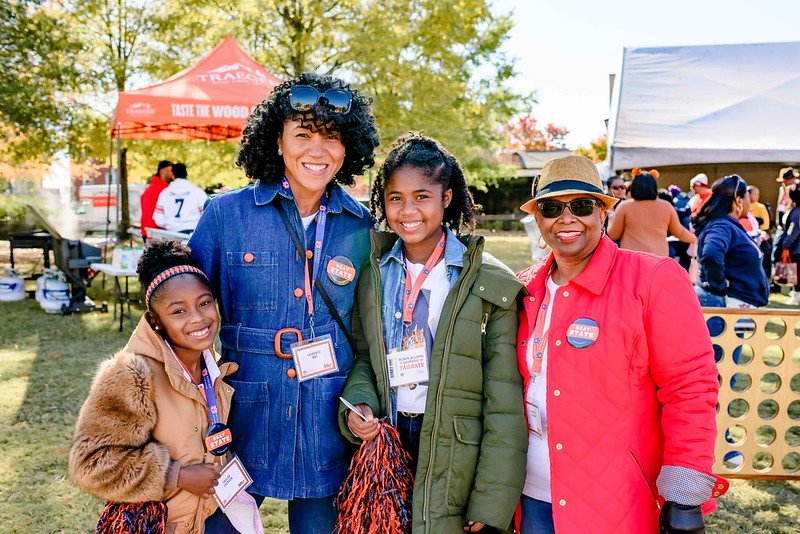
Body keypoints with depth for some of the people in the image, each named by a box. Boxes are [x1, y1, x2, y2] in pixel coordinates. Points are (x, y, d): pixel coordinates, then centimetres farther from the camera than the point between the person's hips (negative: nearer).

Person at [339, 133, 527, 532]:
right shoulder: (373, 273, 3)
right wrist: (357, 404, -9)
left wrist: (492, 500, -12)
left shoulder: (489, 284, -10)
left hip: (455, 460, -3)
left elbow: (504, 405, -10)